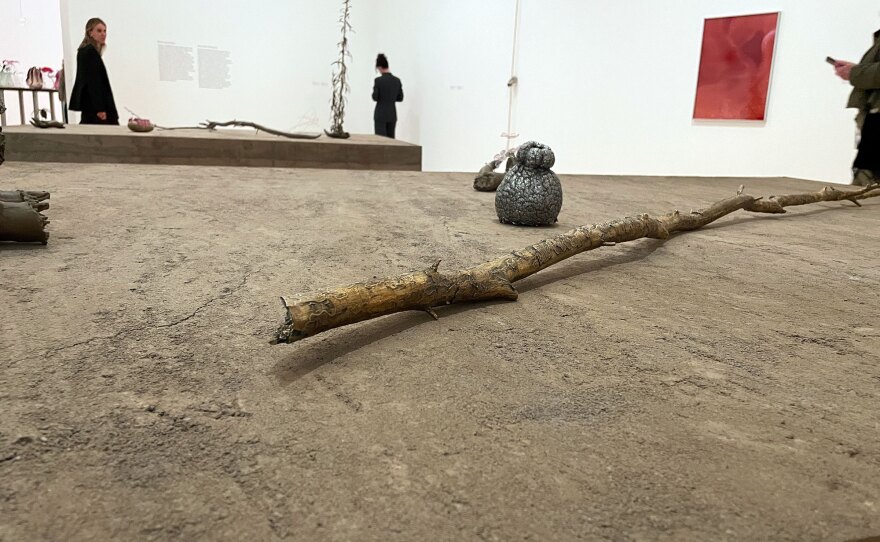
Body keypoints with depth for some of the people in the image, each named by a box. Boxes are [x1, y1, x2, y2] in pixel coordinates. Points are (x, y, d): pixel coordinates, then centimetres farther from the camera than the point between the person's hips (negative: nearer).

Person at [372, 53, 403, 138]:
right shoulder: (397, 80, 1)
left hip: (380, 115, -5)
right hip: (392, 115, 5)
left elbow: (375, 98, -10)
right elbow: (400, 98, 7)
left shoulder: (378, 80, -13)